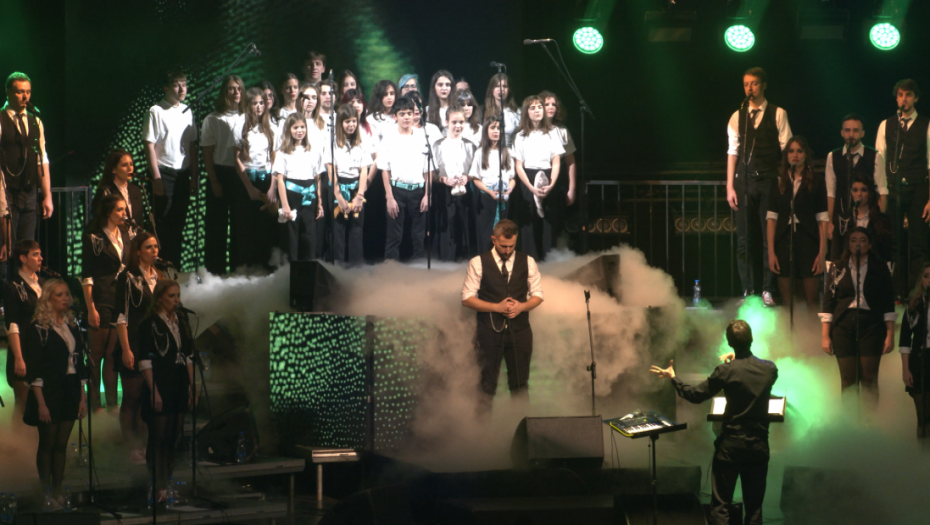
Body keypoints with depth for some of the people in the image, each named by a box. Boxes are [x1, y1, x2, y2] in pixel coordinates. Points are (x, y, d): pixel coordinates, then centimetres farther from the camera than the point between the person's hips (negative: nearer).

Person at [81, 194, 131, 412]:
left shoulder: (125, 235, 13)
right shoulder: (93, 237, -4)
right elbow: (86, 276, -7)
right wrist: (91, 308, -12)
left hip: (123, 301, 5)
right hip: (102, 301, -5)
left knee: (113, 354, 7)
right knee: (97, 353, -1)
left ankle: (112, 403, 10)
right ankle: (95, 403, 3)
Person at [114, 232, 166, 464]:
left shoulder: (160, 277, 13)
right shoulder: (128, 278, -6)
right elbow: (121, 316, -10)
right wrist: (126, 349, -16)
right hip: (133, 345, -6)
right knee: (132, 398, -1)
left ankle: (146, 446, 15)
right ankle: (134, 450, 3)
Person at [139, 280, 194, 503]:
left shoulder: (182, 323, 12)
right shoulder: (149, 324, -7)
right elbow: (145, 361, -12)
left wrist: (192, 387, 11)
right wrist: (154, 391, -17)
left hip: (180, 388, 6)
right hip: (159, 387, -6)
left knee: (173, 438, 9)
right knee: (159, 438, -4)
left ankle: (168, 483, 15)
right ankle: (158, 488, -1)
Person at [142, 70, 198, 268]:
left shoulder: (187, 112, 12)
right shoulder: (156, 112, -6)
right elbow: (149, 147, -9)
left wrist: (194, 177, 8)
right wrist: (156, 178, -13)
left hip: (183, 174, 5)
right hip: (164, 173, -5)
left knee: (178, 224, 9)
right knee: (163, 226, -3)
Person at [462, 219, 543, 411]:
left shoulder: (527, 262, 6)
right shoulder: (478, 263, -2)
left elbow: (538, 295, 11)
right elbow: (467, 299, -3)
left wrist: (521, 307, -10)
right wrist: (497, 307, -14)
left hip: (519, 330, 2)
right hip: (489, 330, -2)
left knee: (520, 384, 5)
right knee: (487, 384, 0)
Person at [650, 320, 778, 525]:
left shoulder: (726, 371, -13)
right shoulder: (770, 369, -2)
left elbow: (695, 395, -4)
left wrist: (673, 378, 9)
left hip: (731, 445, -3)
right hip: (759, 446, 3)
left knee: (721, 505, 4)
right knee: (754, 506, 9)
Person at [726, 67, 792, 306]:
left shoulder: (778, 114, 3)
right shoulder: (737, 116, 10)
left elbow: (787, 150, 1)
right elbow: (732, 152, 7)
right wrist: (730, 187, 1)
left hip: (769, 180, -2)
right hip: (744, 181, 2)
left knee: (769, 237, -2)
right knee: (745, 238, 3)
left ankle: (767, 290, 4)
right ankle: (748, 290, 9)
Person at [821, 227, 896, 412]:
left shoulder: (879, 268, 5)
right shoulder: (838, 269, 7)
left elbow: (888, 303, 3)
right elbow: (828, 303, 6)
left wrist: (890, 334, -4)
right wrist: (825, 335, 0)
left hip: (871, 326, -1)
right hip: (843, 326, 1)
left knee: (869, 379, -4)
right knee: (848, 380, 0)